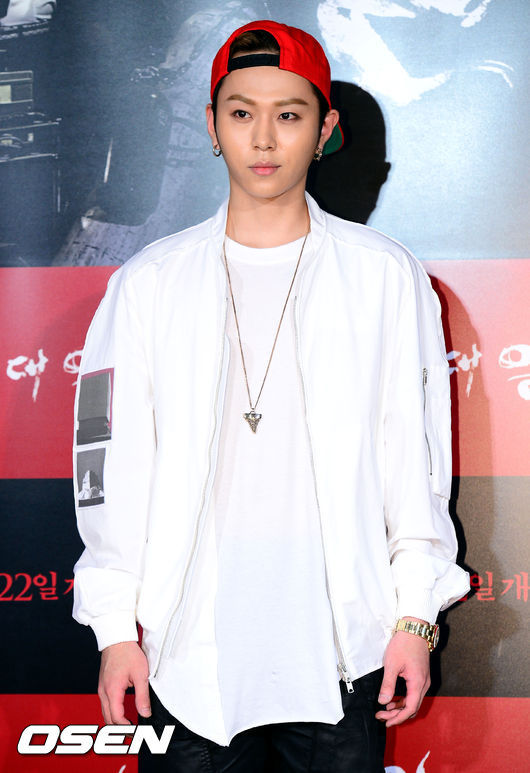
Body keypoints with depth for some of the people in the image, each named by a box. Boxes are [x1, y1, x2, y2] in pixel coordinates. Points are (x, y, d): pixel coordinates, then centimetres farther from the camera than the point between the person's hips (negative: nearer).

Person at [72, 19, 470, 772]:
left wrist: (416, 616, 0)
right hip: (190, 650, 1)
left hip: (341, 652, 0)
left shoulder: (387, 278, 3)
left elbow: (415, 458, 3)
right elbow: (118, 465, 4)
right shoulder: (149, 283, 4)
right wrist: (116, 626, 1)